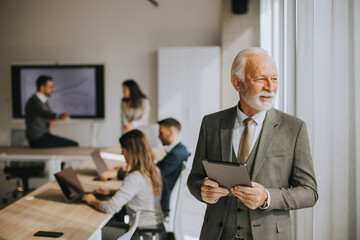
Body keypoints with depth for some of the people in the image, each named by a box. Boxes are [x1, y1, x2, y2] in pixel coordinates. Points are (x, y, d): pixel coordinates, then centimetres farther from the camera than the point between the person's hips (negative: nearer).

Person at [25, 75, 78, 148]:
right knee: (73, 146, -15)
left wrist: (52, 122, -9)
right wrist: (59, 117, -59)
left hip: (44, 135, 10)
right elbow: (44, 113, -39)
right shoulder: (34, 102, -19)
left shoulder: (43, 101, 12)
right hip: (38, 139, -10)